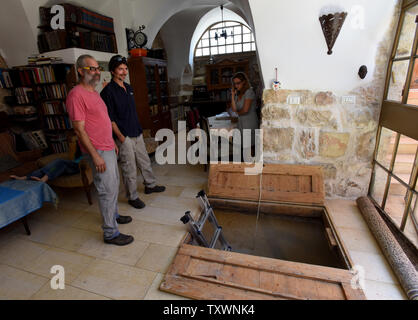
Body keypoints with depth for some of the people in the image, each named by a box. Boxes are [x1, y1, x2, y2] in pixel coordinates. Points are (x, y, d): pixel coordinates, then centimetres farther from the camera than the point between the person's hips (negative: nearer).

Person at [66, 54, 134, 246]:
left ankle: (113, 215, 39)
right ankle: (110, 233, 9)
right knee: (107, 190, -4)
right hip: (98, 152, -10)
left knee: (113, 184, 20)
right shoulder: (76, 95, -15)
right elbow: (79, 129, -20)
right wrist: (95, 155, -22)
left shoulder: (94, 92, 15)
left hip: (108, 148, 10)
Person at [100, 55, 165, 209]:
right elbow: (110, 118, -15)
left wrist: (139, 129, 17)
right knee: (129, 168, 2)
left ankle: (150, 185, 38)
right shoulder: (108, 91, -12)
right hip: (124, 137, -8)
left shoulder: (128, 88, 12)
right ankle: (132, 197, 19)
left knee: (145, 161, 18)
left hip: (137, 133, 8)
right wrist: (120, 137, -17)